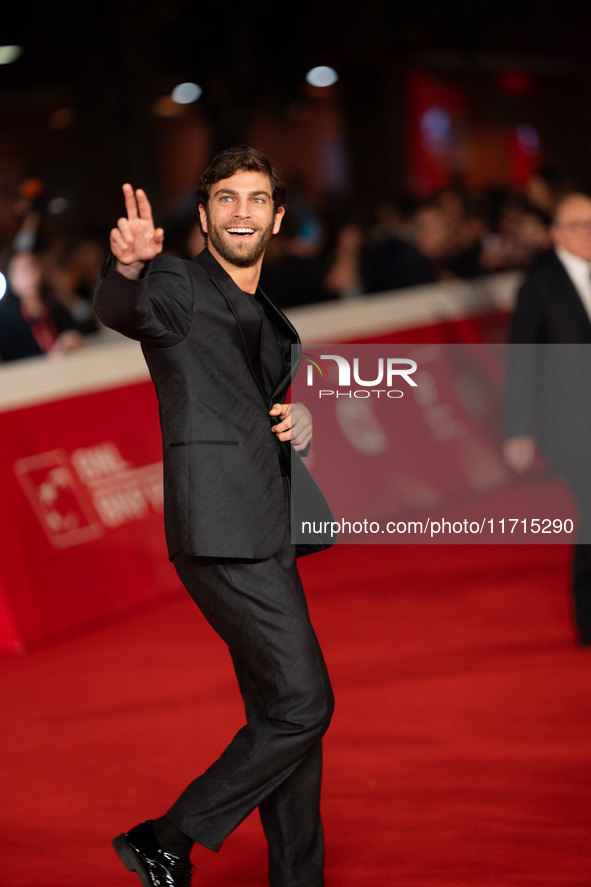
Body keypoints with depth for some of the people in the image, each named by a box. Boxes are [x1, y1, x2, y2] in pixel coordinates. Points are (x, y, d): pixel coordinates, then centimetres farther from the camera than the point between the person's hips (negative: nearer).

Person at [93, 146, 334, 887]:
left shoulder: (269, 320, 22)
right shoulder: (179, 285, -4)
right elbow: (121, 310, -27)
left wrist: (301, 425, 7)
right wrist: (129, 266, -50)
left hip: (265, 533, 9)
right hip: (221, 528, -9)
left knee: (287, 716, 11)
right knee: (302, 704, -12)